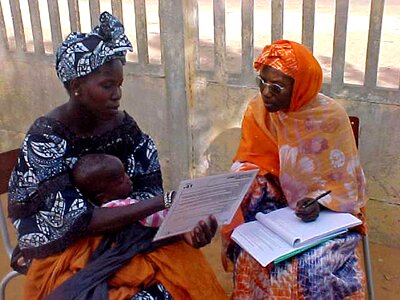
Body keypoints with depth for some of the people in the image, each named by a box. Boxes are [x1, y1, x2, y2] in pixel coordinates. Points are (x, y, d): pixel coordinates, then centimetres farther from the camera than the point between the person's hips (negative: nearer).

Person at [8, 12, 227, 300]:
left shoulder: (124, 126, -2)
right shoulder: (45, 137, -16)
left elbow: (147, 195, -3)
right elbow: (76, 222, -21)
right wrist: (165, 201, -25)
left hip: (124, 236, 4)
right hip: (67, 251, -4)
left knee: (192, 275, -19)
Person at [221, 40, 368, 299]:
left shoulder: (331, 117, -19)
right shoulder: (258, 110, -9)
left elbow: (344, 180, -9)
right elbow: (250, 162, 2)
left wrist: (319, 203, -26)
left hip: (331, 207, -2)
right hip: (280, 199, 3)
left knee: (312, 265, -25)